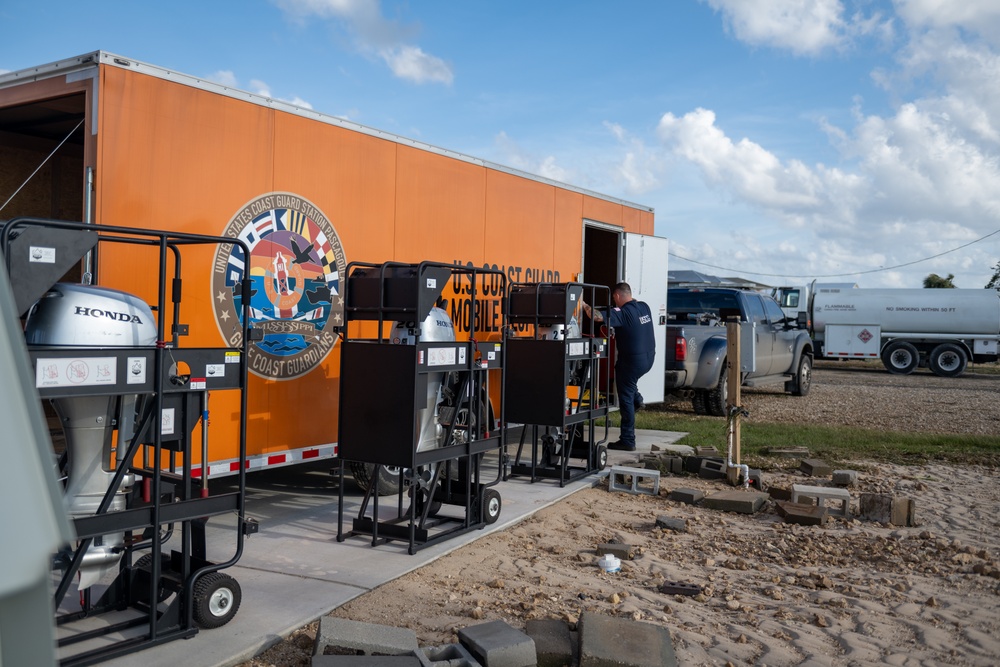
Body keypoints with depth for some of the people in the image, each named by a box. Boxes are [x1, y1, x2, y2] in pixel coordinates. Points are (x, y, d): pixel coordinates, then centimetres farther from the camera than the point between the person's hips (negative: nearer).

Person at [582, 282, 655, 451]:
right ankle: (637, 398, 27)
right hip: (648, 359, 8)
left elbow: (597, 317, -30)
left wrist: (584, 305, -16)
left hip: (632, 361, -8)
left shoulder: (622, 312, -19)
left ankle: (628, 441, 5)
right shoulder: (644, 307, 4)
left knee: (626, 400, 1)